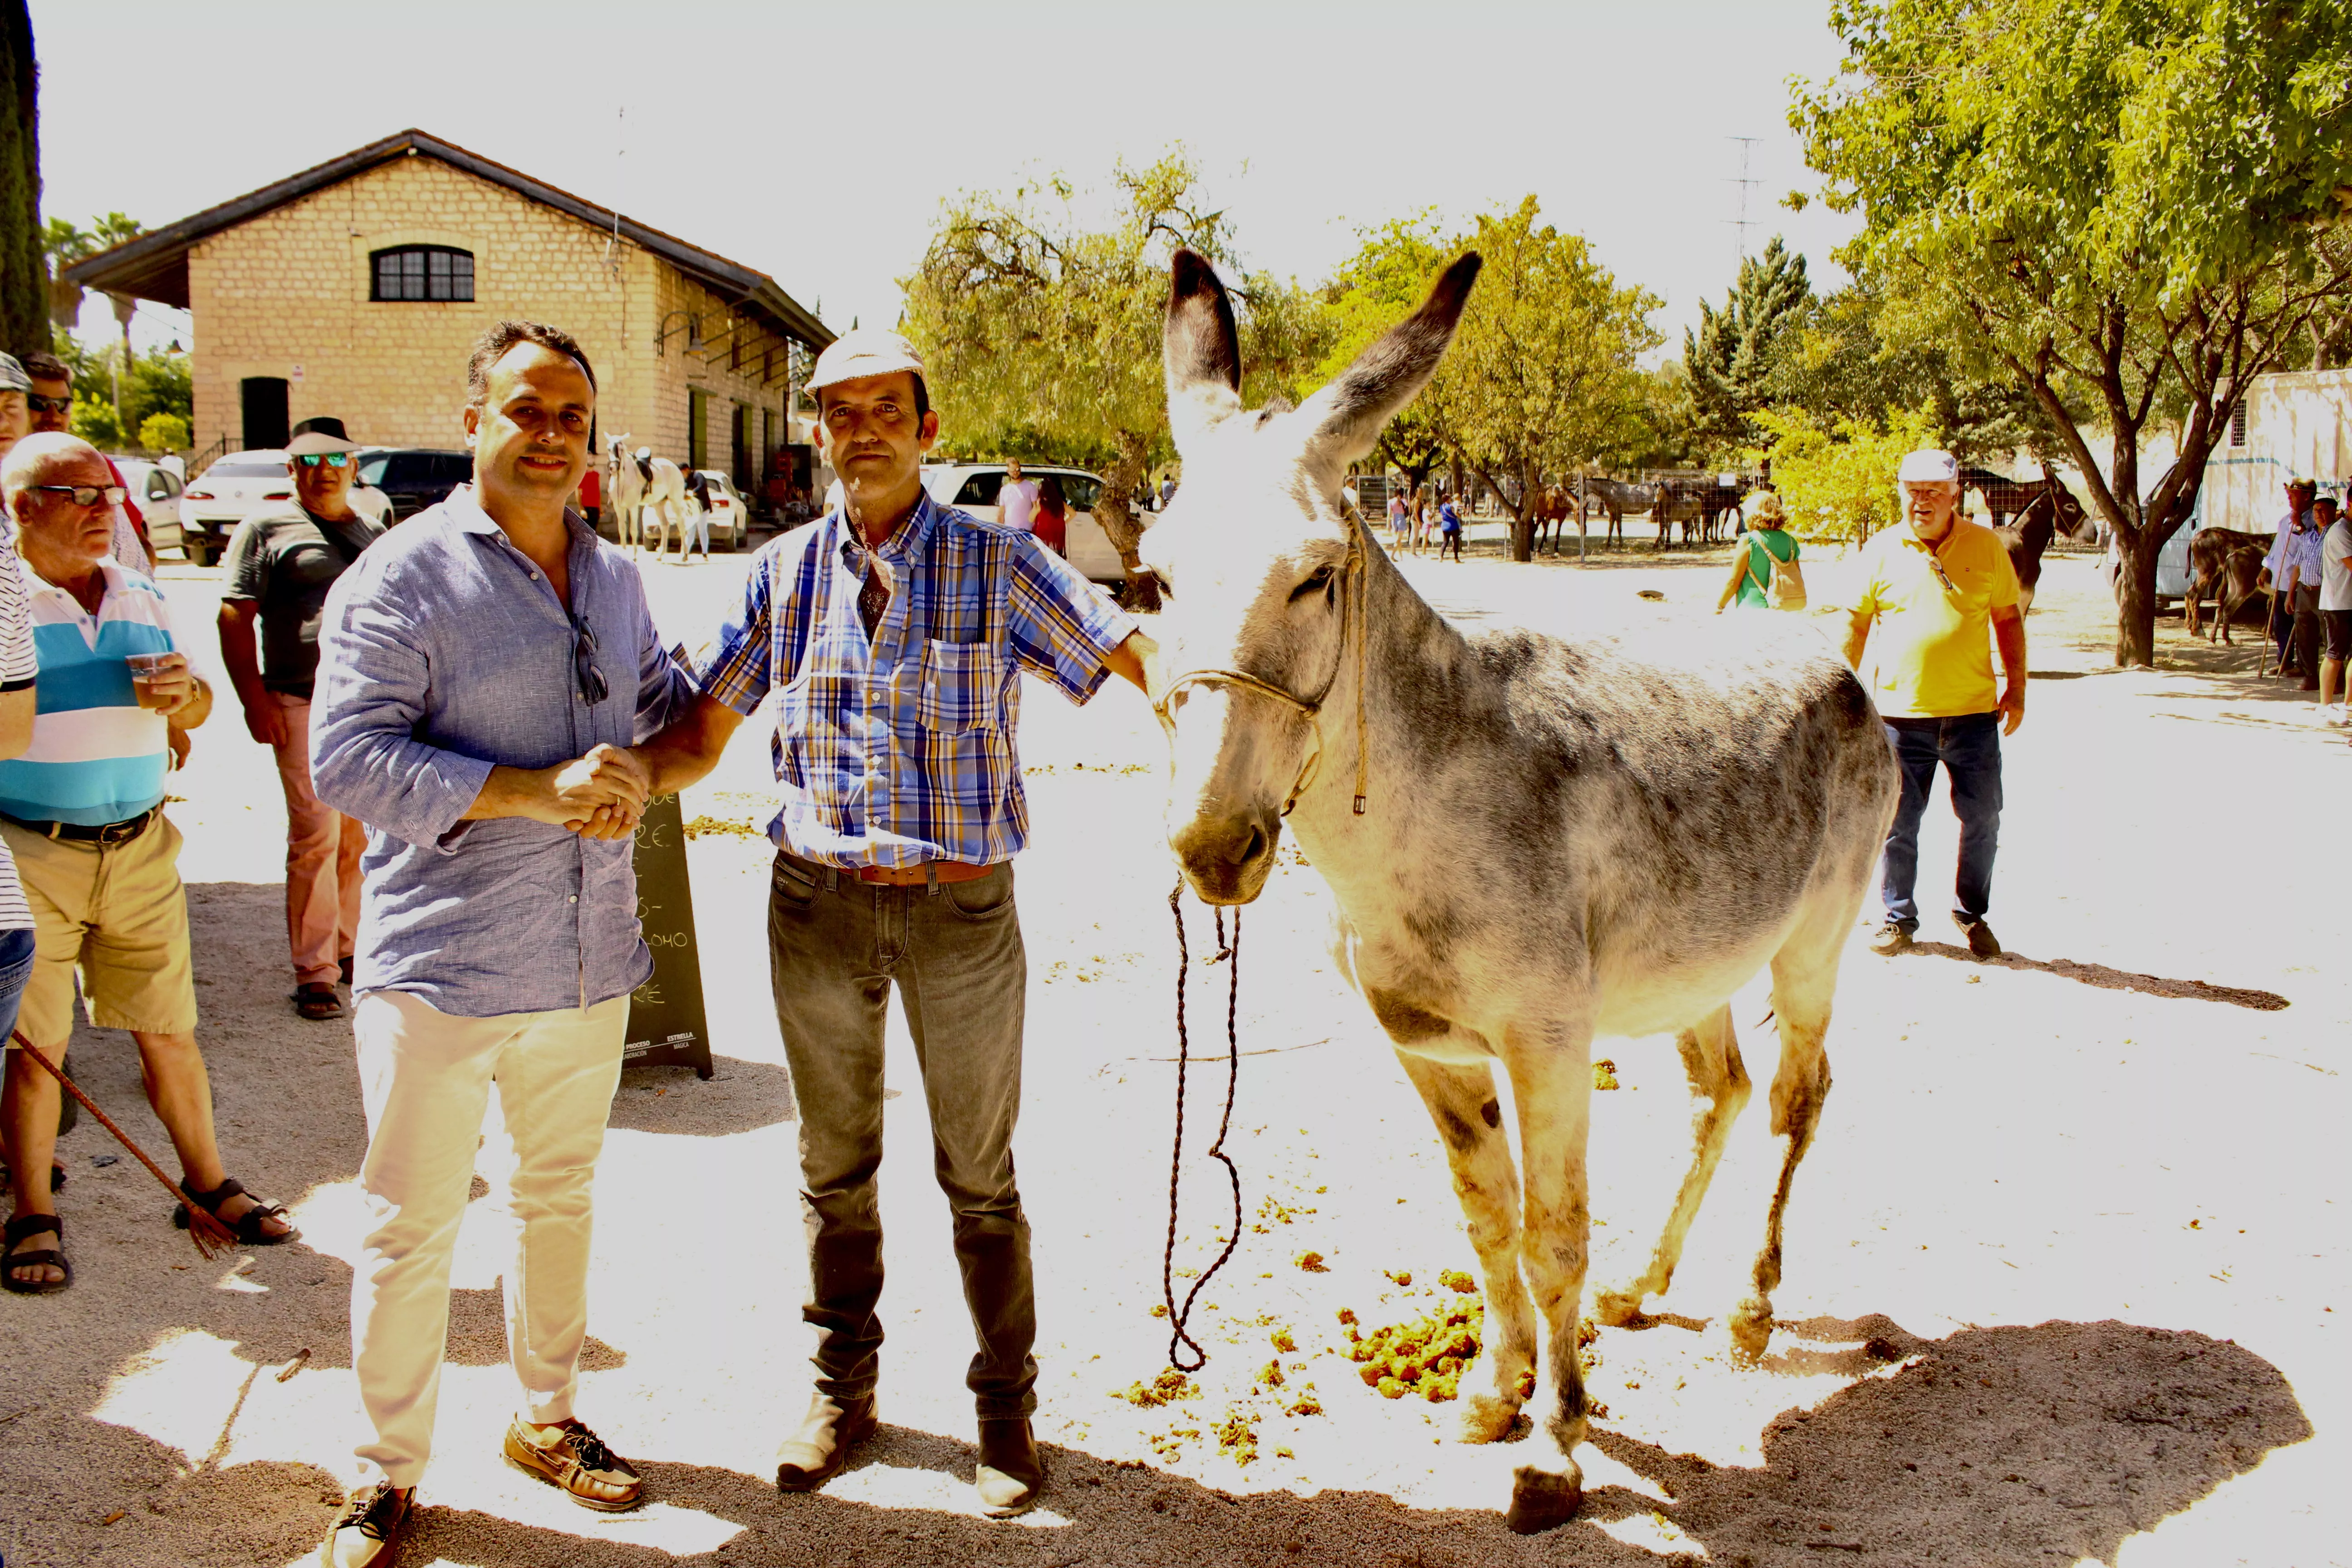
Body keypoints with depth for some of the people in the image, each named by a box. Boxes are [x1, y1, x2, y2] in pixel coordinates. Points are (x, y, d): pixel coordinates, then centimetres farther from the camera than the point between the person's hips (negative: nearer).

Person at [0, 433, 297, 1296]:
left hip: (141, 847, 4)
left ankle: (207, 1180, 26)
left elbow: (199, 706, 18)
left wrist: (180, 695, -4)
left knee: (169, 1031, 12)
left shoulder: (140, 596, 11)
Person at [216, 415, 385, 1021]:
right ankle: (314, 972, -1)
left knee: (361, 835, 9)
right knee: (316, 836, -8)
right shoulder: (267, 528, 2)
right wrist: (255, 700, -12)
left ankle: (348, 947, 23)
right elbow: (235, 619, -3)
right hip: (303, 706, -5)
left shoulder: (373, 534, 18)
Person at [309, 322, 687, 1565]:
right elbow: (346, 758, -18)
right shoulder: (399, 577, -10)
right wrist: (537, 789, -25)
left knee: (560, 1199, 20)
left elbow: (668, 703, 22)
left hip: (590, 961, 6)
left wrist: (636, 779, -1)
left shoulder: (613, 579, 10)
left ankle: (546, 1418, 39)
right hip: (439, 965, -6)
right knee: (410, 1229, 4)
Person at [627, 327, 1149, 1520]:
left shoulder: (999, 565, -6)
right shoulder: (786, 573, 2)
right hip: (817, 905, 3)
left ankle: (1005, 1408, 29)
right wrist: (620, 781, -18)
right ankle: (842, 1392, 36)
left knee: (980, 1178, 10)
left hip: (961, 908, -2)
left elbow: (1133, 659, -13)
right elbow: (703, 729, 3)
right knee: (835, 1168, 17)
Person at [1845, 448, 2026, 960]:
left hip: (1974, 711, 1)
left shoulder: (1986, 546, 4)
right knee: (1898, 824, 6)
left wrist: (2016, 687, 5)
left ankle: (1972, 914, 26)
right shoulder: (1881, 551, 2)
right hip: (1900, 712, -1)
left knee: (1982, 820, 7)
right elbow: (1856, 624, 9)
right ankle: (1899, 918, 21)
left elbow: (2008, 619, 10)